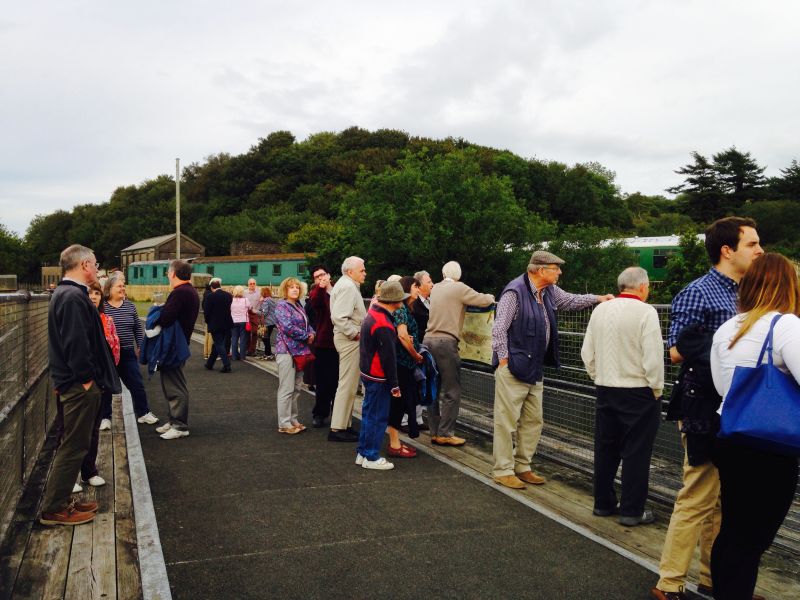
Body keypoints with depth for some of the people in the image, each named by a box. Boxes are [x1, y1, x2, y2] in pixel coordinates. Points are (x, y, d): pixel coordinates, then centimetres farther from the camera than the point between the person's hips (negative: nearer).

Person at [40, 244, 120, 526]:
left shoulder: (64, 294, 14)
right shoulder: (74, 297, -20)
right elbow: (76, 343, -26)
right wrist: (87, 378, -17)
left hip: (75, 383, 11)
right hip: (80, 385, -11)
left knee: (74, 445, 18)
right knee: (73, 447, -1)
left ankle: (60, 501, 28)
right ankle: (53, 509, 10)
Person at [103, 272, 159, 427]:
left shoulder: (130, 306, 6)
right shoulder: (102, 307, -7)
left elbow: (138, 328, 12)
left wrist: (140, 346, 8)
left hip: (128, 353, 4)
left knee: (137, 384, 8)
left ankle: (143, 413, 21)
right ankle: (106, 417, 19)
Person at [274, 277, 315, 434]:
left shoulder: (299, 306, 16)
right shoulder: (282, 306, -8)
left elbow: (307, 324, 20)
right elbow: (287, 327, -19)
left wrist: (311, 333, -2)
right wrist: (306, 336, -12)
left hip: (300, 350, 8)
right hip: (287, 350, -8)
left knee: (296, 388, 12)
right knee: (287, 389, -5)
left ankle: (293, 420, 21)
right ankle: (284, 424, 0)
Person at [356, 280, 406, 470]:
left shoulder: (372, 314, 6)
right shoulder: (384, 325, -24)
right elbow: (389, 358, -21)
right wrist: (394, 384, -14)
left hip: (368, 373, 10)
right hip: (379, 378, -10)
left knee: (369, 413, 18)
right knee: (378, 417, 0)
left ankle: (362, 453, 27)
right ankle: (371, 458, 9)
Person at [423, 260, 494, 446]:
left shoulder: (435, 288, 13)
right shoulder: (459, 288, -5)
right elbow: (483, 301, -2)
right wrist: (490, 297, 19)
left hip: (429, 340, 7)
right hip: (446, 342, -7)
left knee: (434, 389, 12)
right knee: (451, 391, 0)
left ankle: (435, 432, 17)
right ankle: (445, 433, 0)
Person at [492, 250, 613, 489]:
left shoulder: (550, 291, 10)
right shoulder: (515, 292, -17)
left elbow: (570, 300, 29)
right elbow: (499, 329, -18)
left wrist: (597, 298, 19)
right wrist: (504, 360, -17)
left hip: (535, 370, 9)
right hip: (513, 369, -9)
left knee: (533, 422, 14)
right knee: (507, 422, -1)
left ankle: (522, 467, 26)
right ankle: (503, 471, 9)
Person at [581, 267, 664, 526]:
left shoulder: (600, 310, 3)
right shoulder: (645, 312, -15)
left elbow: (587, 352, 7)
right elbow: (653, 358, -16)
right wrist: (656, 389, -3)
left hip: (605, 390, 6)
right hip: (638, 393, -5)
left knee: (605, 449, 14)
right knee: (635, 452, 3)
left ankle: (603, 503, 24)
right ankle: (631, 511, 9)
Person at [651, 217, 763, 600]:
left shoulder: (744, 295, 14)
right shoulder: (698, 293, -11)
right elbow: (677, 351, -17)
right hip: (707, 414, -8)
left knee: (724, 503, 16)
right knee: (697, 500, -3)